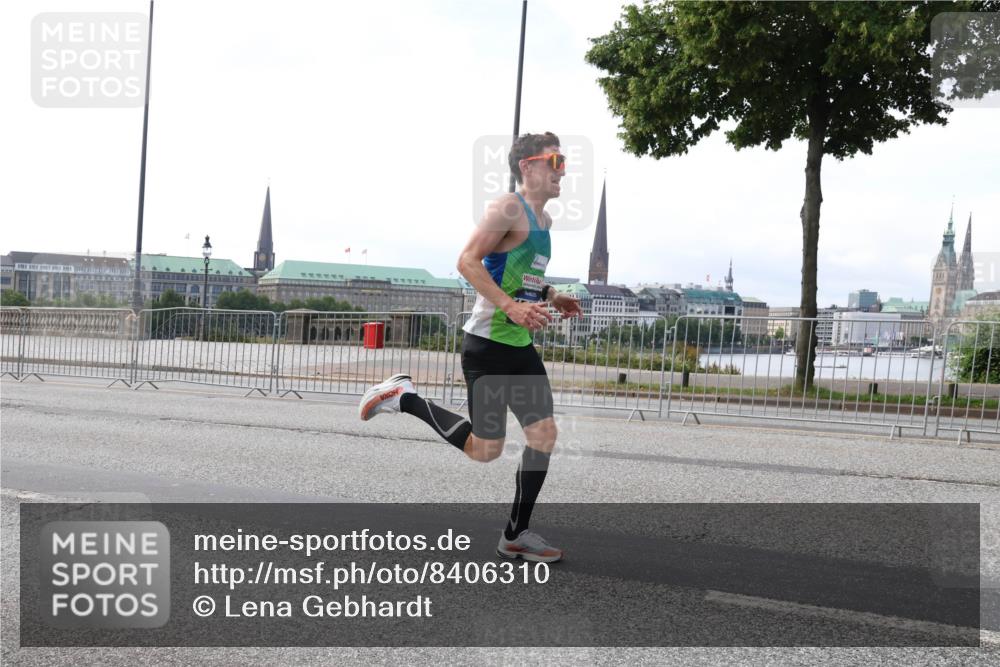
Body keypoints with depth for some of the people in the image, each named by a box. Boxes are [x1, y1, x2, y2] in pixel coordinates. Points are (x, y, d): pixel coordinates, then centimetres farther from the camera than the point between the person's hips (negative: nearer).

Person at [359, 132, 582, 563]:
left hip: (521, 346, 9)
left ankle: (516, 535, 14)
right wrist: (512, 307, -29)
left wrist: (552, 298, 13)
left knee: (544, 435, 3)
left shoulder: (543, 220, 17)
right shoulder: (509, 208, -12)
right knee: (485, 450, -2)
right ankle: (403, 397, 15)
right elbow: (468, 261, -21)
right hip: (488, 344, -9)